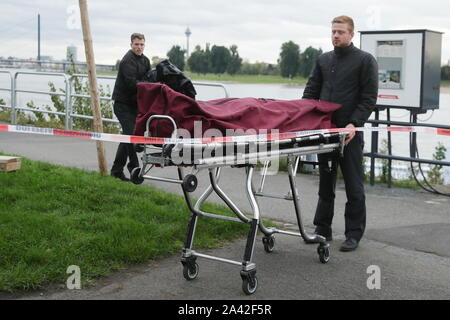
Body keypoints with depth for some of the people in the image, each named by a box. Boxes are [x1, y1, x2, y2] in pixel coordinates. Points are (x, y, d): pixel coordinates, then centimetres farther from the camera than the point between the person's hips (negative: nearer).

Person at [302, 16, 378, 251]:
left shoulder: (365, 60, -2)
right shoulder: (323, 60, 14)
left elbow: (369, 98, -7)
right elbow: (311, 91, 14)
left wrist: (355, 124, -19)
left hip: (350, 133, -5)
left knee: (354, 186, 2)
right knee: (325, 183, 12)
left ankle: (354, 234, 10)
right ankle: (323, 229, 21)